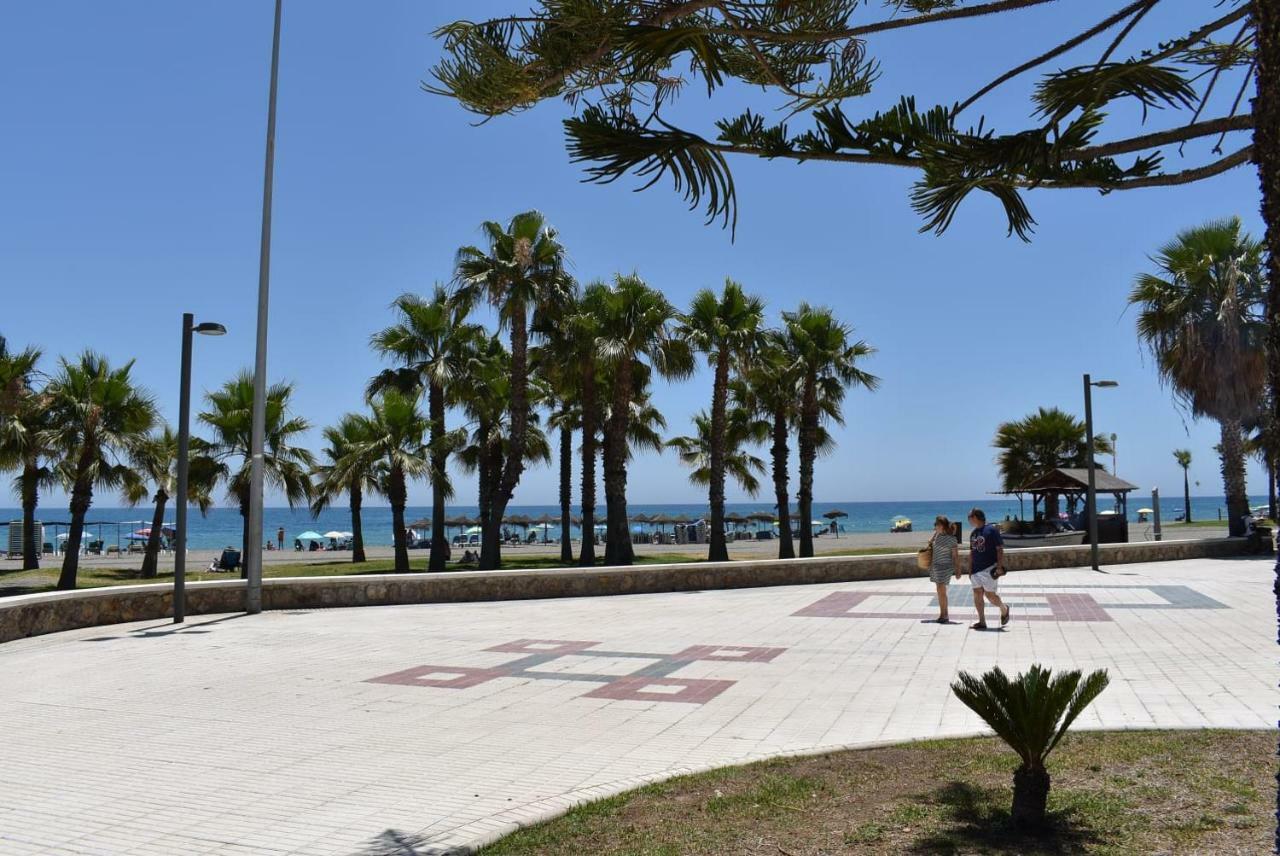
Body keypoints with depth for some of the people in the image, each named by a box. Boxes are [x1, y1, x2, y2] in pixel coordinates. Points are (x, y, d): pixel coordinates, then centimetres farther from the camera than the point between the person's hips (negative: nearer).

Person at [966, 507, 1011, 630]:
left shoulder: (991, 530, -8)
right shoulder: (973, 533, 14)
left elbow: (1000, 549, -10)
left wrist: (1000, 567, -17)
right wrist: (970, 569, 15)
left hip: (989, 568, -7)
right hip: (976, 569, 7)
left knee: (990, 595, -4)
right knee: (977, 594, 3)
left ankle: (1004, 609, 25)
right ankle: (982, 622, 9)